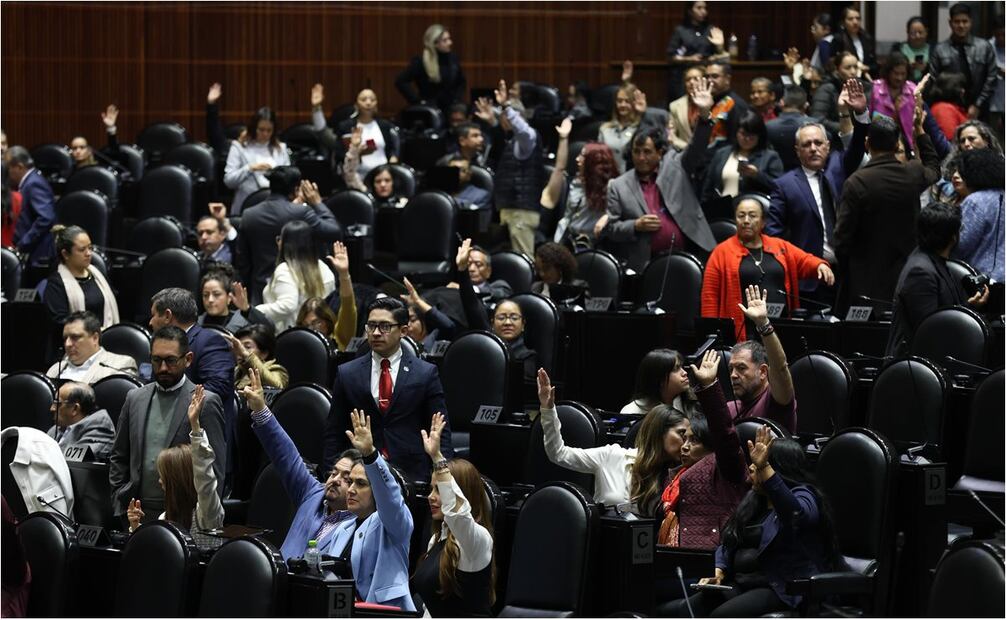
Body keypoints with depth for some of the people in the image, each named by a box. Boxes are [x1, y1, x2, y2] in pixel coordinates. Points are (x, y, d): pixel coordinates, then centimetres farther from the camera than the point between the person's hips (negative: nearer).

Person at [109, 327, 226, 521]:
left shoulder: (206, 403, -2)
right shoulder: (135, 398, 14)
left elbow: (215, 468, -4)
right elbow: (119, 459, 18)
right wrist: (120, 508, 8)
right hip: (137, 513, 4)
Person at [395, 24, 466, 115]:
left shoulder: (453, 59, 5)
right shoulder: (420, 62, -10)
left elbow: (462, 82, 21)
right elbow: (400, 82, -12)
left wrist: (458, 99, 6)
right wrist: (418, 101, -12)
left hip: (451, 110, 4)